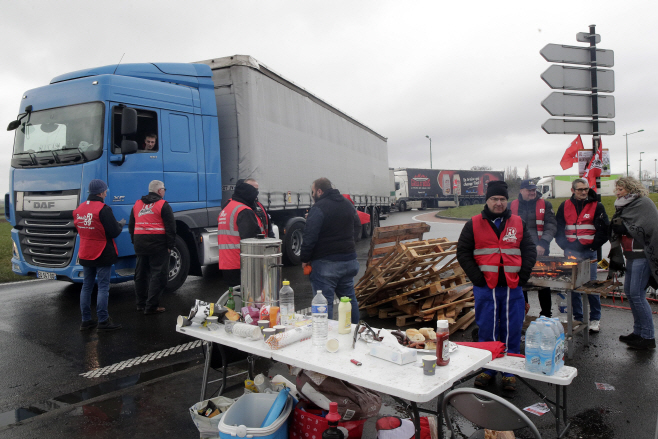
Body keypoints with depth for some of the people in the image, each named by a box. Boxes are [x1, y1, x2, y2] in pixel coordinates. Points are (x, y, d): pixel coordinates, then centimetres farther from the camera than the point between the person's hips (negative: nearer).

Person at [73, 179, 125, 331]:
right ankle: (103, 321, 1)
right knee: (103, 287, -1)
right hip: (102, 254, -7)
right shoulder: (103, 209, -16)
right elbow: (114, 232, -18)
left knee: (86, 287, 13)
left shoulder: (79, 209, 7)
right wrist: (121, 224, 3)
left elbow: (79, 229, 17)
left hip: (85, 254, 7)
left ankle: (86, 320, 18)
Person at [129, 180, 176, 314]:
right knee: (158, 275, -2)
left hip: (140, 243, 7)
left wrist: (135, 242, 22)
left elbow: (131, 226, 19)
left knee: (141, 274, 16)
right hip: (157, 244, -7)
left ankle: (141, 303, 25)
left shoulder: (137, 205, 14)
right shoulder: (163, 205, -6)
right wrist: (170, 245, -7)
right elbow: (170, 227, -11)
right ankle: (151, 306, -3)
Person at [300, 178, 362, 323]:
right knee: (349, 298, 18)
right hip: (349, 259, 8)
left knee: (324, 301, -1)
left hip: (326, 262, -8)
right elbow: (357, 226, 23)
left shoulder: (318, 208, -15)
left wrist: (305, 259, -9)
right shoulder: (348, 204, 11)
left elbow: (309, 236, -18)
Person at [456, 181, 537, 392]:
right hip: (485, 287, -1)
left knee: (512, 330, 6)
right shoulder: (474, 224, 3)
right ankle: (487, 369, 21)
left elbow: (530, 250, 11)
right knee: (487, 330, 5)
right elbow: (462, 252, 2)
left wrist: (523, 276, -1)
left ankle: (510, 372, 20)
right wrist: (477, 277, -6)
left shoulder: (518, 223, 9)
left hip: (512, 288, 2)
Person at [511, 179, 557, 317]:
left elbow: (551, 226, -2)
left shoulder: (545, 205, 5)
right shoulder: (512, 206, 8)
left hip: (540, 252, -1)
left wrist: (543, 244, -16)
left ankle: (546, 313, 17)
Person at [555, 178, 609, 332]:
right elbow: (558, 229, 10)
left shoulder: (597, 206, 2)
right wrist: (565, 246, -1)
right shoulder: (564, 206, 8)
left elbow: (604, 231, 1)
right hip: (570, 252, 2)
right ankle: (577, 317, 17)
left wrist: (592, 247, -6)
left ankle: (595, 319, 12)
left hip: (589, 252, -2)